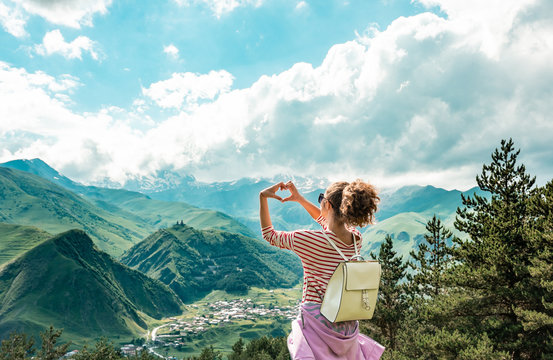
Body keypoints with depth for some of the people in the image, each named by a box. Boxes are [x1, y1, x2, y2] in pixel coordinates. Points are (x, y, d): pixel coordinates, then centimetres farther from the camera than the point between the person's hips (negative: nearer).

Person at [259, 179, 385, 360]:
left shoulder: (305, 240, -19)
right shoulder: (356, 239, -3)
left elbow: (269, 234, 1)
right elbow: (328, 222, 19)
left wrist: (263, 197, 8)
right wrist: (300, 199, 18)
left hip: (317, 323, -5)